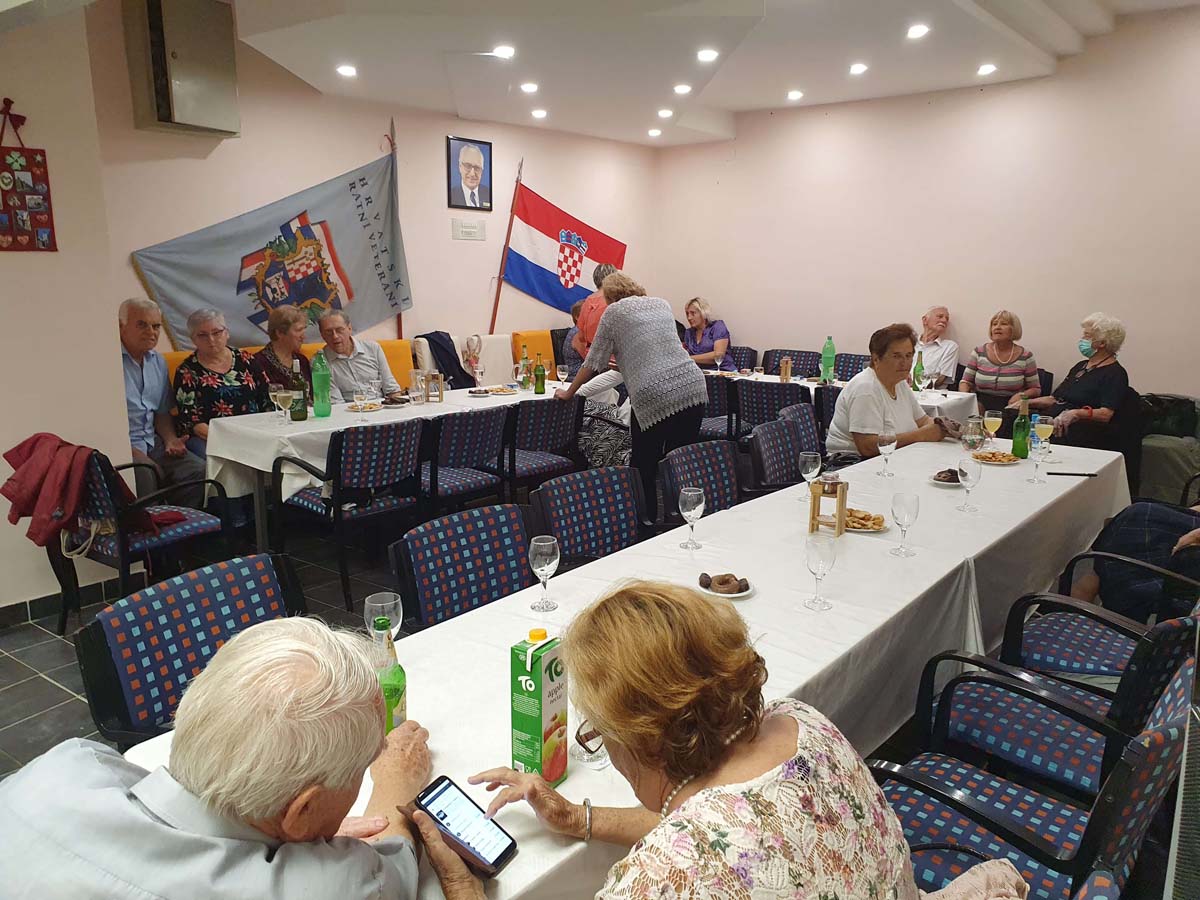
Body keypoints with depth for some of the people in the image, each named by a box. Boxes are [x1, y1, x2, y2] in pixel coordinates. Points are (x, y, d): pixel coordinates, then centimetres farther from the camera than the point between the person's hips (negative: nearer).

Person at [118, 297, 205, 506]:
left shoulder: (158, 361, 17)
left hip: (152, 443, 7)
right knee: (144, 475, -34)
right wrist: (134, 452, -18)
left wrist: (170, 439, 5)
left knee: (198, 469, -16)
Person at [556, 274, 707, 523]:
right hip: (693, 386, 5)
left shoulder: (615, 311, 7)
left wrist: (568, 393, 19)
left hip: (654, 395, -5)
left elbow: (595, 361, 8)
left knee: (644, 465, 8)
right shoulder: (662, 303, 22)